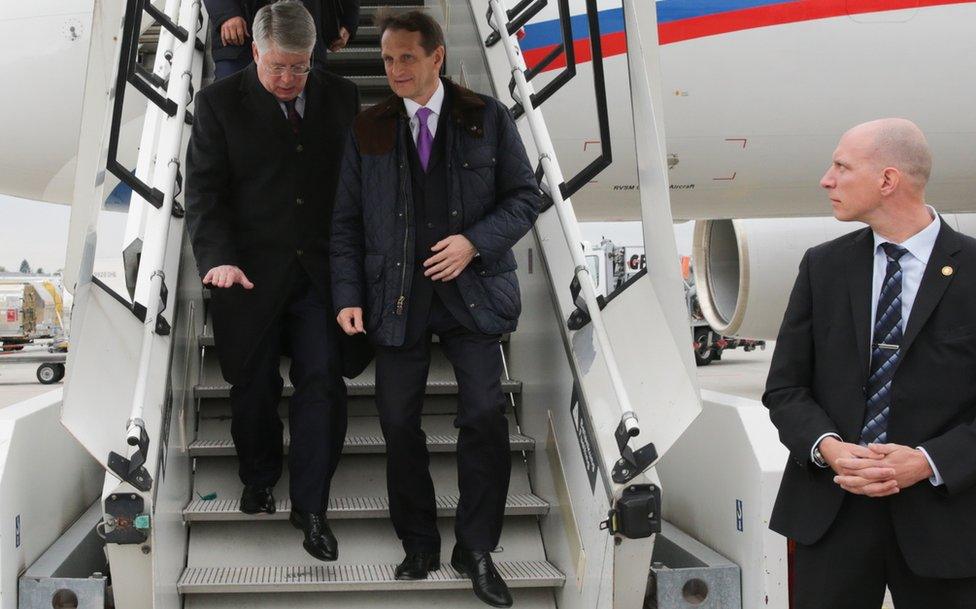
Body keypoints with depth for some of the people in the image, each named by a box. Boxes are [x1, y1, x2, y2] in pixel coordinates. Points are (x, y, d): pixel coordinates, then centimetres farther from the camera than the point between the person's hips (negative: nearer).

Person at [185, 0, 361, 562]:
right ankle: (259, 482, 37)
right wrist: (218, 258, -19)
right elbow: (204, 190, -5)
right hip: (251, 274, -1)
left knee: (324, 385, -4)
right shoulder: (221, 102, 0)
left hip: (321, 271, 1)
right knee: (254, 388, 12)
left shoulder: (342, 99, 6)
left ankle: (311, 506, 9)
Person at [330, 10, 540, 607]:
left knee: (486, 414, -9)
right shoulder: (368, 129, 6)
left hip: (472, 290, -1)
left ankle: (477, 551, 8)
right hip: (398, 296, 2)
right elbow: (347, 221, 8)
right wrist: (348, 295, -1)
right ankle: (420, 548, 20)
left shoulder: (487, 117, 2)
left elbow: (525, 196, 3)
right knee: (399, 423, 3)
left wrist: (474, 243, -13)